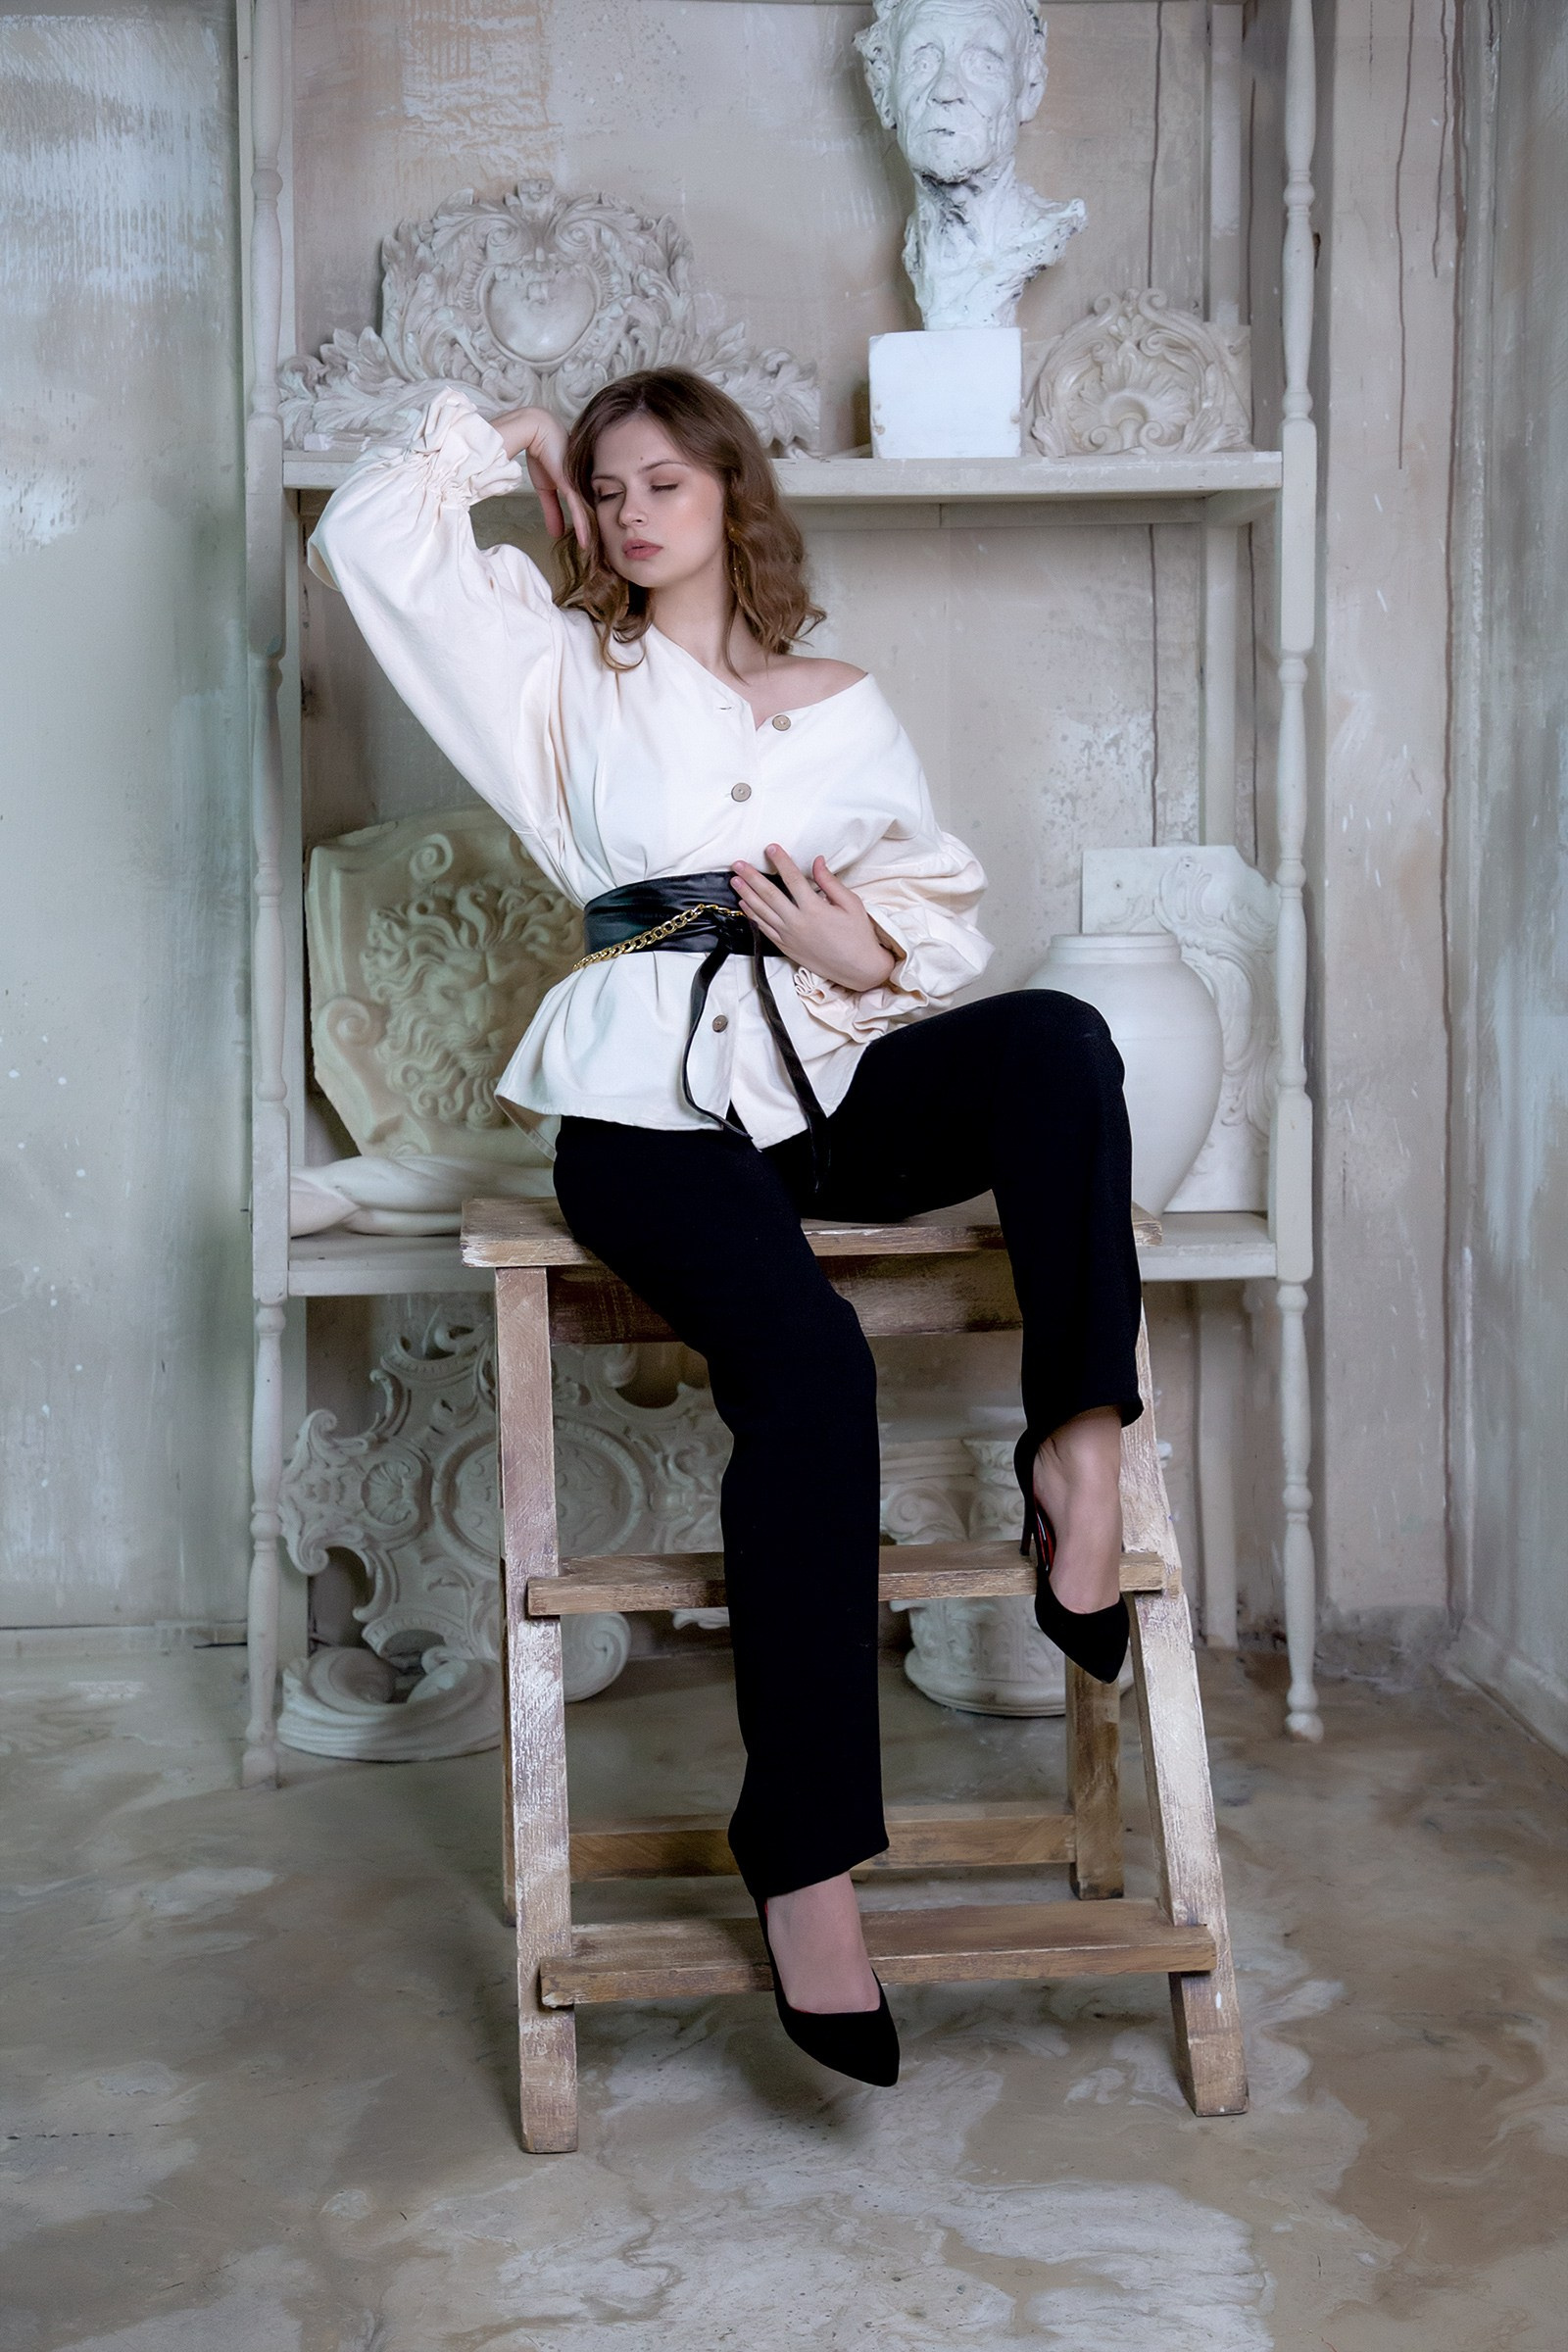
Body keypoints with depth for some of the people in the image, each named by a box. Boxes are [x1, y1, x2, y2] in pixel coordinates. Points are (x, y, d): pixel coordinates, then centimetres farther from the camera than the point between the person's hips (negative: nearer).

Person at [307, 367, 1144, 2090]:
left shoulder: (844, 705, 22)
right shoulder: (560, 671, 17)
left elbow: (946, 905, 17)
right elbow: (368, 536, 8)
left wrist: (868, 948, -5)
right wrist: (514, 447, 20)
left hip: (835, 1074, 3)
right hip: (654, 1095, -3)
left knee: (1055, 1040, -30)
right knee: (806, 1363, -31)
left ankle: (1078, 1435, -27)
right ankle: (801, 1857, -27)